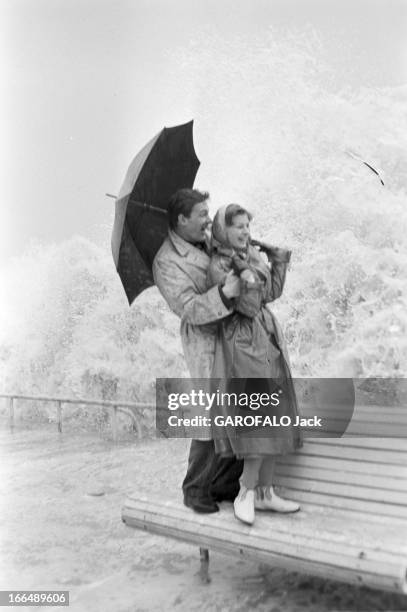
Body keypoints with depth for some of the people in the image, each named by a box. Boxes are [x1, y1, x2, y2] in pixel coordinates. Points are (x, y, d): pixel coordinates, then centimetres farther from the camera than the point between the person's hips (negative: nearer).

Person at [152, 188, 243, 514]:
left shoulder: (208, 241, 11)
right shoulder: (167, 262, -13)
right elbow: (190, 308, -23)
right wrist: (224, 293, -38)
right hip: (207, 344, -8)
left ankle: (225, 484, 22)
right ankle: (195, 489, 12)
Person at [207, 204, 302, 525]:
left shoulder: (253, 255, 9)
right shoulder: (218, 267, -13)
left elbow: (272, 293, 13)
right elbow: (248, 307, -18)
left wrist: (278, 261, 9)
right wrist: (246, 276, -27)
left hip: (269, 339, 8)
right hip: (242, 344, -8)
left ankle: (265, 492, 18)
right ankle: (247, 494, 4)